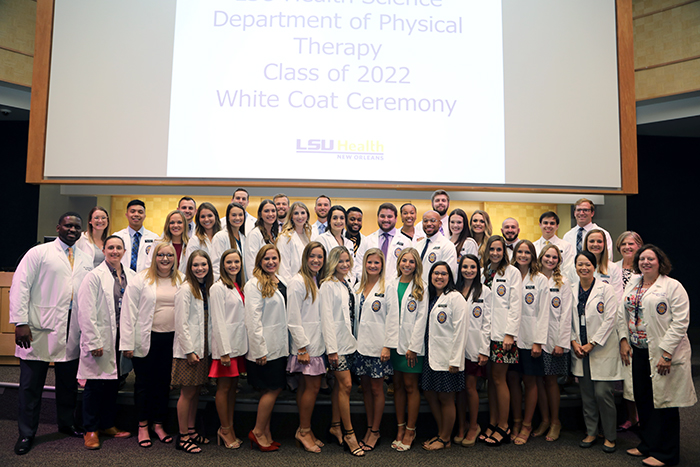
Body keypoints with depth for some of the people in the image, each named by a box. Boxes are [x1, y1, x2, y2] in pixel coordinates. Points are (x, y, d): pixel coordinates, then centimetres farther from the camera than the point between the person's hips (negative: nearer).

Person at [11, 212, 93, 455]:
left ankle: (67, 423, 32)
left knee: (69, 381, 14)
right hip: (39, 330, -4)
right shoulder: (39, 253, -2)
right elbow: (20, 287, -6)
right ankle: (26, 433, 21)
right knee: (31, 383, 7)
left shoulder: (86, 260, 11)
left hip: (73, 332, 4)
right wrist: (20, 322, -13)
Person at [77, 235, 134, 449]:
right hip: (101, 339, -5)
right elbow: (86, 313, -11)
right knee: (95, 385, 3)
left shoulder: (131, 276, 7)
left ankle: (108, 424, 28)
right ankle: (91, 430, 18)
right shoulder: (94, 276, -7)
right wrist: (93, 342, -15)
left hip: (121, 337, 5)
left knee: (113, 383, 14)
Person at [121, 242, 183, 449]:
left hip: (171, 339, 3)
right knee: (144, 383, 9)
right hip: (146, 339, -2)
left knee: (164, 383, 12)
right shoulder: (141, 279, -3)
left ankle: (159, 424, 27)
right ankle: (143, 426, 24)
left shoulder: (182, 280, 5)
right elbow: (129, 312, -5)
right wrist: (127, 343, -9)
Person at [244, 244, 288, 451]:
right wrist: (260, 349, -17)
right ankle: (258, 432, 13)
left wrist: (285, 344, 12)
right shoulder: (254, 284, -11)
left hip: (279, 345, 7)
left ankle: (265, 433, 22)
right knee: (273, 389, -2)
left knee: (272, 390, 12)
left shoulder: (281, 282, 12)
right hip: (265, 347, -7)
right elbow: (253, 319, -15)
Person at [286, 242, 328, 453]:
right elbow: (293, 319, -14)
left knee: (306, 386, 12)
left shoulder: (318, 282, 14)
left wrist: (325, 342, 13)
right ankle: (304, 430, 10)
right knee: (313, 386, -4)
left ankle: (304, 430, 20)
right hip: (305, 345, -7)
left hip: (317, 343, 7)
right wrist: (302, 347, -16)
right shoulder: (298, 281, -11)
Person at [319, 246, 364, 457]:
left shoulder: (348, 284, 12)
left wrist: (355, 339, 12)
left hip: (350, 341, 7)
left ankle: (335, 426, 26)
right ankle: (349, 433, 5)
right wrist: (331, 348, -16)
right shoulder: (328, 285, -9)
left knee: (340, 384, 14)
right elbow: (327, 318, -13)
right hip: (337, 342, -7)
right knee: (345, 384, -6)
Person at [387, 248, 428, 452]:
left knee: (411, 386, 3)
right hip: (394, 343, 4)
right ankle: (400, 427, 21)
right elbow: (387, 313, 8)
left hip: (411, 345, -3)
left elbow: (421, 319, -6)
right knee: (398, 385, 10)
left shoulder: (420, 288, -2)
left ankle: (410, 430, 15)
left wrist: (413, 346, -11)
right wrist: (388, 341, 2)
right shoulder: (392, 285, 8)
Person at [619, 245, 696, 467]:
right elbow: (622, 314, 15)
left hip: (663, 354, -6)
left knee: (663, 401, 2)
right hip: (638, 351, 6)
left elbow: (680, 322, -13)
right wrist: (624, 340, 3)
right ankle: (647, 444, 27)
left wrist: (667, 353, -17)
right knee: (643, 400, 12)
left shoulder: (673, 287, -7)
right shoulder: (632, 285, 12)